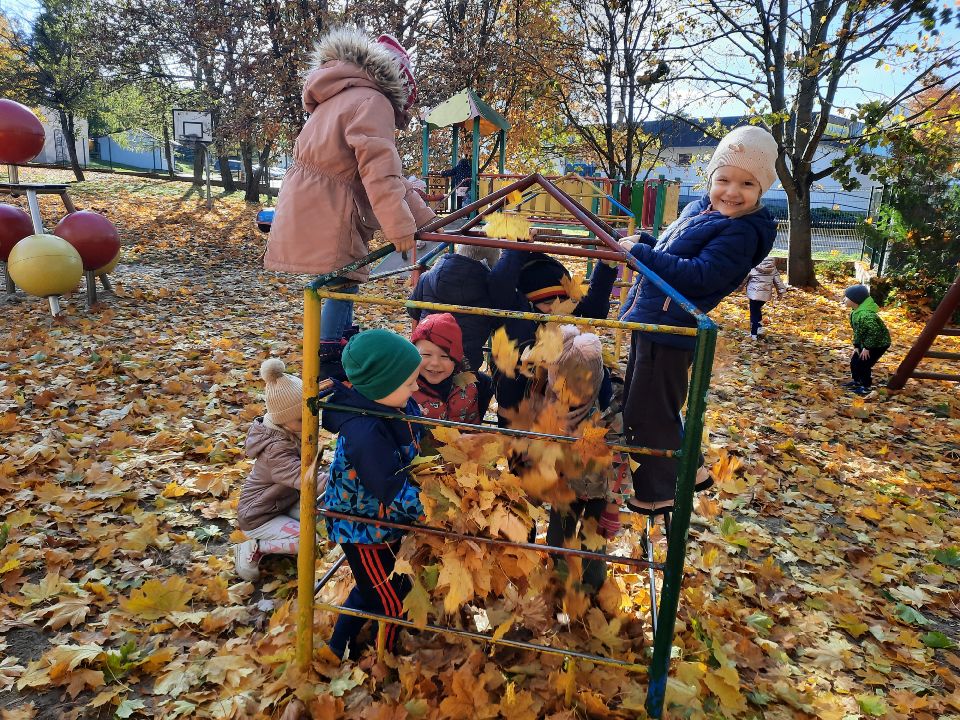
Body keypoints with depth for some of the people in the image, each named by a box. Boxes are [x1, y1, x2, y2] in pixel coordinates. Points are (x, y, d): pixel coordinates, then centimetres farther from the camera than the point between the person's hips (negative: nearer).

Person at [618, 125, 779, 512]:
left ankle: (657, 492, 22)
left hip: (668, 331, -10)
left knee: (649, 413, 1)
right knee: (637, 404, 23)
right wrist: (642, 241, 8)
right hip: (648, 321, 10)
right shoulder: (698, 208, 10)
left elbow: (701, 276, -28)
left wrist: (641, 253, -26)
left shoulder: (742, 231, -18)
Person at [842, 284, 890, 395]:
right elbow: (857, 331, 10)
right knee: (854, 361, 11)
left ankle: (866, 386, 11)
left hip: (879, 343, -9)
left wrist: (867, 348, -22)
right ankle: (857, 381, 32)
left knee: (863, 364, -7)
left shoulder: (865, 315, -34)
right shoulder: (854, 312, -1)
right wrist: (856, 346, 6)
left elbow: (874, 333, -32)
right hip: (865, 342, 9)